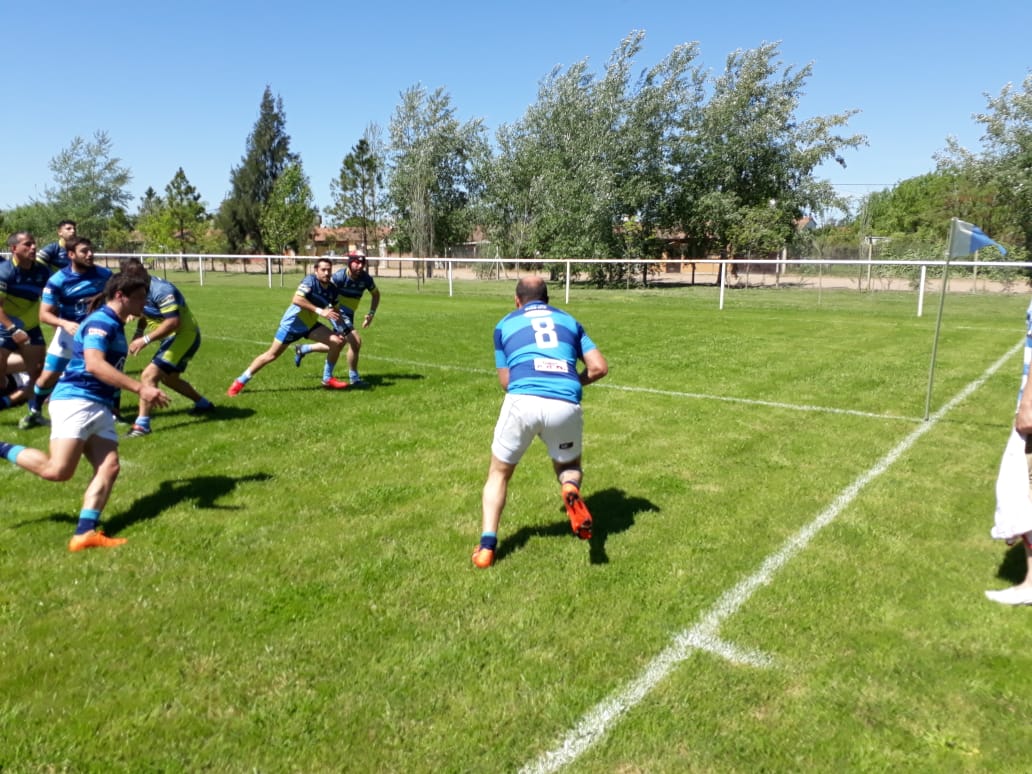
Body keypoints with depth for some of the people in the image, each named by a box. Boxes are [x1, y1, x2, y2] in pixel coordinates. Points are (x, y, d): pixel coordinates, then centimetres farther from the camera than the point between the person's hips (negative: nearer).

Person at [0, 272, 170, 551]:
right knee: (58, 471, -15)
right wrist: (140, 388, -30)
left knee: (109, 468, -5)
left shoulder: (115, 326, 19)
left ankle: (85, 533, -10)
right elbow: (94, 364, -26)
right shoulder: (101, 321, -10)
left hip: (99, 407, 10)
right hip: (76, 402, -9)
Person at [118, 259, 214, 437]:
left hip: (184, 335, -10)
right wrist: (138, 334, 2)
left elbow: (173, 321, -31)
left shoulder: (161, 289, -25)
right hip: (174, 337, 10)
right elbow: (145, 315, 18)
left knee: (149, 375, -18)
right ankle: (203, 404, 43)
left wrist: (145, 339, -30)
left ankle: (142, 424, -15)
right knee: (169, 378, 26)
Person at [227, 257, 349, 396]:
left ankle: (328, 379, 9)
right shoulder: (310, 280, -24)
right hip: (292, 323, -6)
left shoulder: (332, 289, -5)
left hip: (310, 324, 6)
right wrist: (319, 311, -40)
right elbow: (296, 299, -38)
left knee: (338, 342, -7)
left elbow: (333, 312, 7)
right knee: (272, 354, -1)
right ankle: (239, 382, 15)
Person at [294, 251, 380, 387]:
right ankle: (354, 378, 0)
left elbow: (376, 294, 10)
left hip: (349, 315, 7)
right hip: (338, 313, -7)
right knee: (356, 342, -18)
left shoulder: (365, 278, -7)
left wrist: (371, 313, 2)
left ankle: (303, 349, 41)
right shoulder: (340, 276, -21)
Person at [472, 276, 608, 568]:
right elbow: (599, 367, 17)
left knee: (498, 474, 20)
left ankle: (487, 546, 10)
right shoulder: (568, 320, 25)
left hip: (522, 401, -1)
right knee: (569, 465, 27)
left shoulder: (505, 324, 22)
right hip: (566, 405, 1)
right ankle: (571, 488, -8)